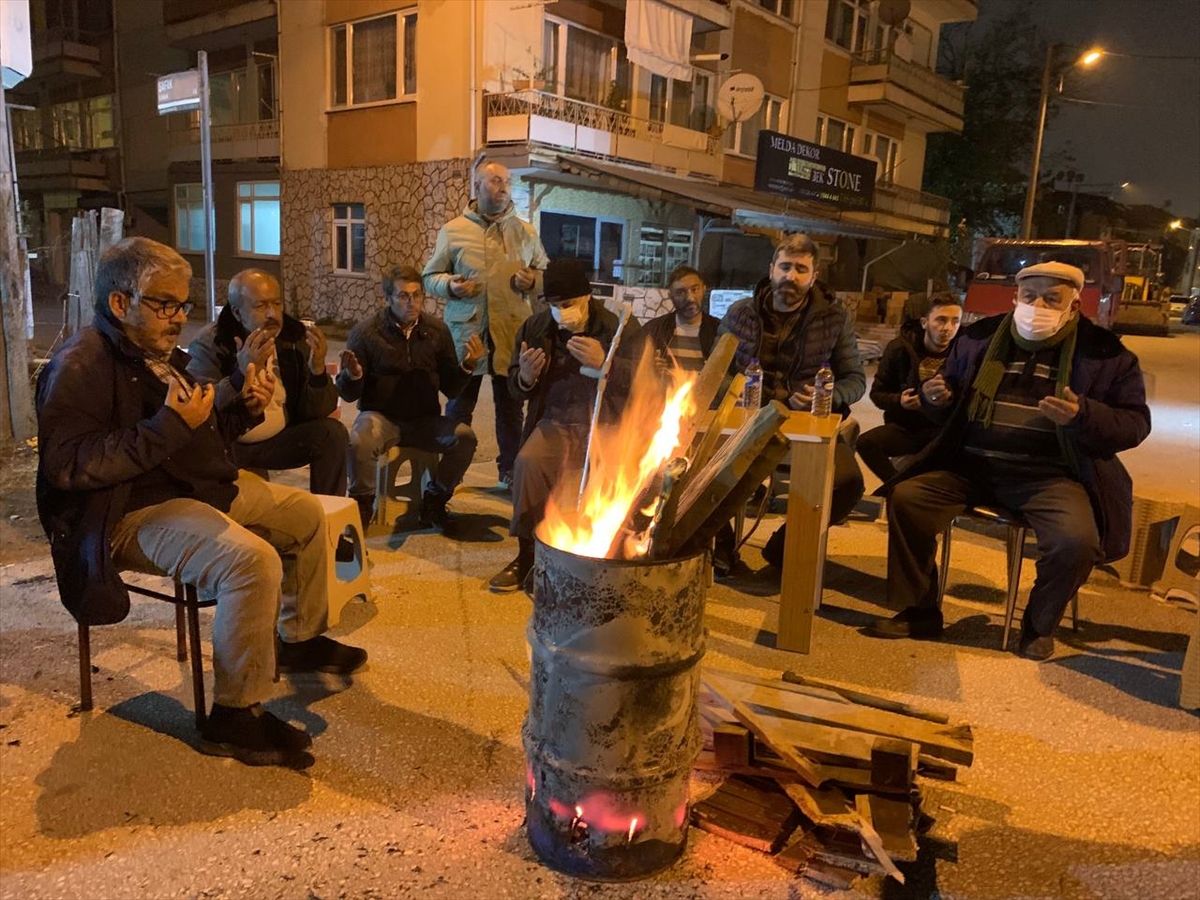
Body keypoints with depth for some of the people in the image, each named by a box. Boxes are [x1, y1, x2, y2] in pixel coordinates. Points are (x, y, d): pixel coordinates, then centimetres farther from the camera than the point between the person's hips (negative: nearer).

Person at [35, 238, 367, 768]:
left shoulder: (160, 354, 15)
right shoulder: (80, 366, -14)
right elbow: (65, 465, -27)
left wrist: (244, 409, 3)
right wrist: (168, 425, -30)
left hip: (201, 488, 10)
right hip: (133, 514, -10)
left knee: (306, 513, 14)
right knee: (252, 559, -33)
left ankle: (300, 639, 27)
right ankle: (235, 715, -19)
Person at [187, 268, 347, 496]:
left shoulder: (294, 337, -4)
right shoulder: (208, 345, -15)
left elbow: (318, 411, -5)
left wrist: (318, 369, -24)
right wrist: (242, 374, -41)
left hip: (278, 439, 4)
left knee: (332, 433, -16)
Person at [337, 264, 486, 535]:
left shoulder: (437, 330, 2)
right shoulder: (365, 332, -6)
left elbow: (450, 388, 4)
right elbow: (348, 394, -3)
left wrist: (468, 366, -15)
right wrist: (352, 375, -26)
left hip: (424, 420, 3)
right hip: (380, 416, -3)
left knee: (465, 437, -24)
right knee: (360, 443, -35)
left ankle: (434, 502, 0)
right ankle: (362, 503, -6)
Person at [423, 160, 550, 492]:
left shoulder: (526, 232, 10)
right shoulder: (452, 231, 5)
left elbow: (547, 275, 14)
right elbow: (431, 277, 7)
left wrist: (532, 282, -8)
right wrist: (450, 286, -14)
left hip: (512, 333, 1)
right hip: (465, 332, -1)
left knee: (510, 406, 9)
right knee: (459, 405, 9)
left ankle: (510, 471, 22)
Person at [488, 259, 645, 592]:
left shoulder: (622, 327, -1)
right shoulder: (535, 327, 8)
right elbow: (518, 391, 16)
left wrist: (604, 362, -24)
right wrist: (525, 377, -9)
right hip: (554, 422, 3)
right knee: (527, 463, -27)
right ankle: (528, 555, -10)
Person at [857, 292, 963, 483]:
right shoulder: (900, 348, -1)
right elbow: (877, 392, 5)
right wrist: (898, 401, -15)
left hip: (941, 432, -1)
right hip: (904, 426, 2)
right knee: (866, 442, -28)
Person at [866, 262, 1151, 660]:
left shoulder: (1105, 353, 1)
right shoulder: (980, 337, 10)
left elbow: (1134, 424, -1)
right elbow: (950, 403, 21)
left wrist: (1082, 416, -21)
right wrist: (936, 397, -5)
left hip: (1050, 474, -2)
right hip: (972, 464, 3)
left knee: (1077, 540, -29)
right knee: (905, 498, -17)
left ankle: (1039, 625, 4)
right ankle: (920, 611, 0)